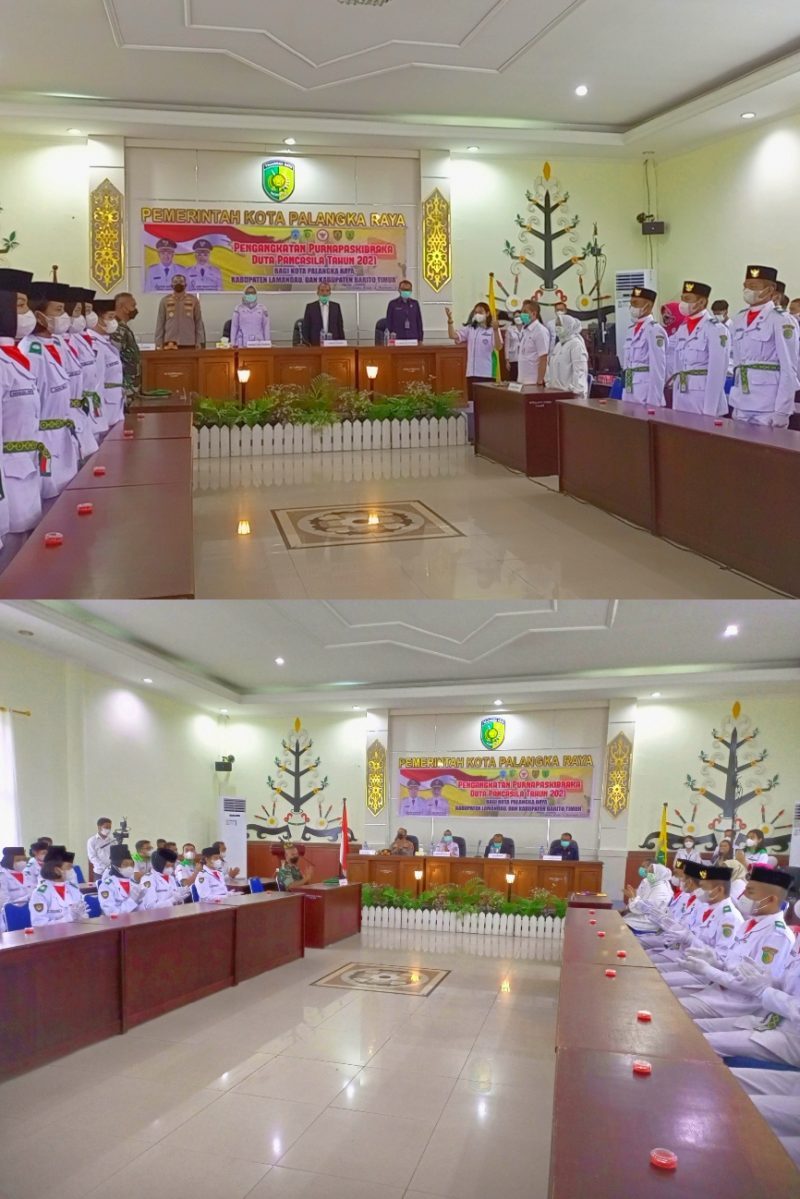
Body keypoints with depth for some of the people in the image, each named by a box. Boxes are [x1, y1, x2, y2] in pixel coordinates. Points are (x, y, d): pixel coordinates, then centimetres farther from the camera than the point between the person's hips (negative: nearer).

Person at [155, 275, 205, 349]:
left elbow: (198, 322, 7)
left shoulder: (193, 300, 7)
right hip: (170, 344, -1)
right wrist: (159, 344, 1)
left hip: (189, 344, 1)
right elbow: (160, 323, 7)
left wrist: (199, 342, -1)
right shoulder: (164, 301, 6)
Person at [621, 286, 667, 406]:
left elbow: (658, 368, -15)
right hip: (629, 392, 8)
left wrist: (653, 401, -19)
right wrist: (624, 395, 15)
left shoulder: (654, 331, -10)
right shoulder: (632, 330, 15)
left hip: (646, 393, -8)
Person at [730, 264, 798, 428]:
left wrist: (782, 410, -15)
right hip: (741, 405, 6)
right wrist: (735, 402, 12)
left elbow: (789, 370, -9)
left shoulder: (780, 321, -6)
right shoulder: (738, 320, 12)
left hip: (769, 407, -6)